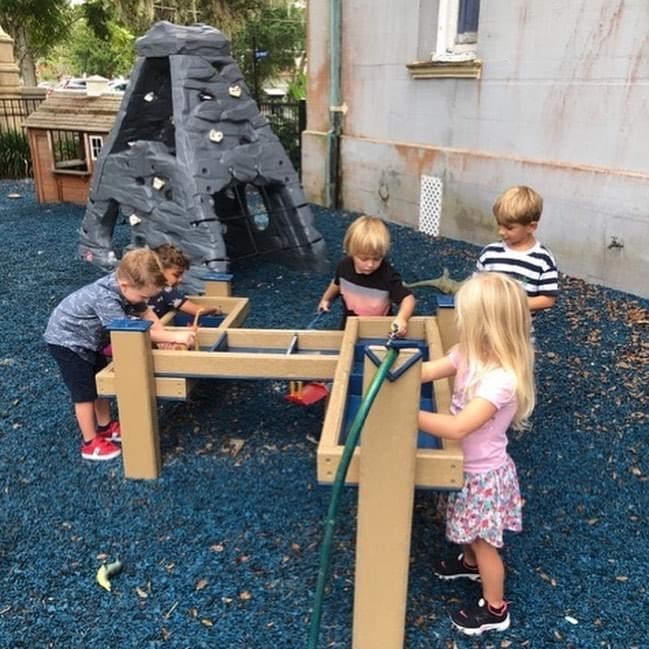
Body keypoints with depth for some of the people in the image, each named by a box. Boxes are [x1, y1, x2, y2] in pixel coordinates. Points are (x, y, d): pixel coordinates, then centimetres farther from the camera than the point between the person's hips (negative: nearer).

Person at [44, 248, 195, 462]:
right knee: (84, 391, -4)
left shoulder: (125, 285, -14)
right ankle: (90, 443, 7)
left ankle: (106, 427, 30)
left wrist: (165, 337, -16)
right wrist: (173, 337, -43)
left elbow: (145, 313, -2)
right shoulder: (105, 298, -39)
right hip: (67, 340, -8)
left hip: (89, 339, 8)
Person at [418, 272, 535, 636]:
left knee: (484, 542, 14)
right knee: (471, 533, 32)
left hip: (484, 473, -8)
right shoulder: (472, 354, -10)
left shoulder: (501, 379, -36)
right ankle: (470, 563, 61)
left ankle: (495, 610, 37)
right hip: (469, 466, 8)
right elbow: (428, 371, -1)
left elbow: (457, 428, -41)